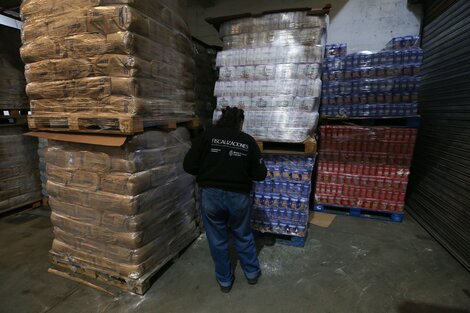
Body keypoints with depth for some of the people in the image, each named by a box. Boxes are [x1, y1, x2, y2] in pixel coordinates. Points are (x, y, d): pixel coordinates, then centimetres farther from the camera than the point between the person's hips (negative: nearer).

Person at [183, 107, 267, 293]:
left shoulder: (208, 135, -2)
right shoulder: (248, 141, 0)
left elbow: (189, 166, -4)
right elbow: (260, 174, 0)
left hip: (211, 194, 0)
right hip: (239, 196, 1)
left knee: (217, 240, 18)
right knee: (244, 236, 24)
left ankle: (225, 280, 36)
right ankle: (252, 273, 42)